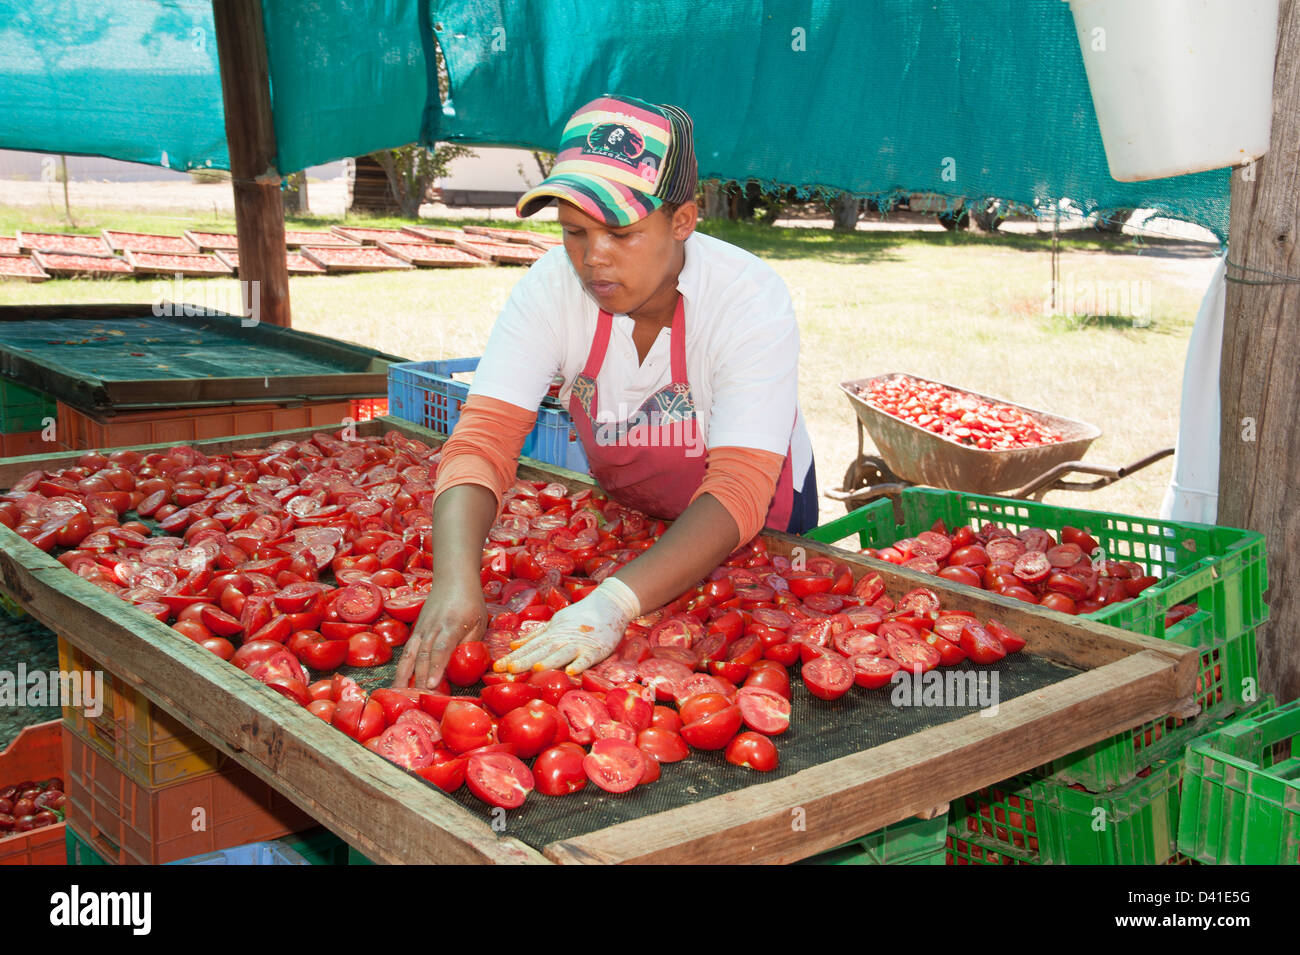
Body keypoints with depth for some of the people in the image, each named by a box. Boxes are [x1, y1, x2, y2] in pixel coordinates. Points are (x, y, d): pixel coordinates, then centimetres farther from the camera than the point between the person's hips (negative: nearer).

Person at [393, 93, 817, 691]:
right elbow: (483, 441, -30)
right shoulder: (552, 288, -24)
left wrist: (615, 604, -53)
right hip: (621, 514, 2)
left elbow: (738, 491, -40)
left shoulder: (751, 299, -32)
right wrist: (455, 581, -49)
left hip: (755, 529, -2)